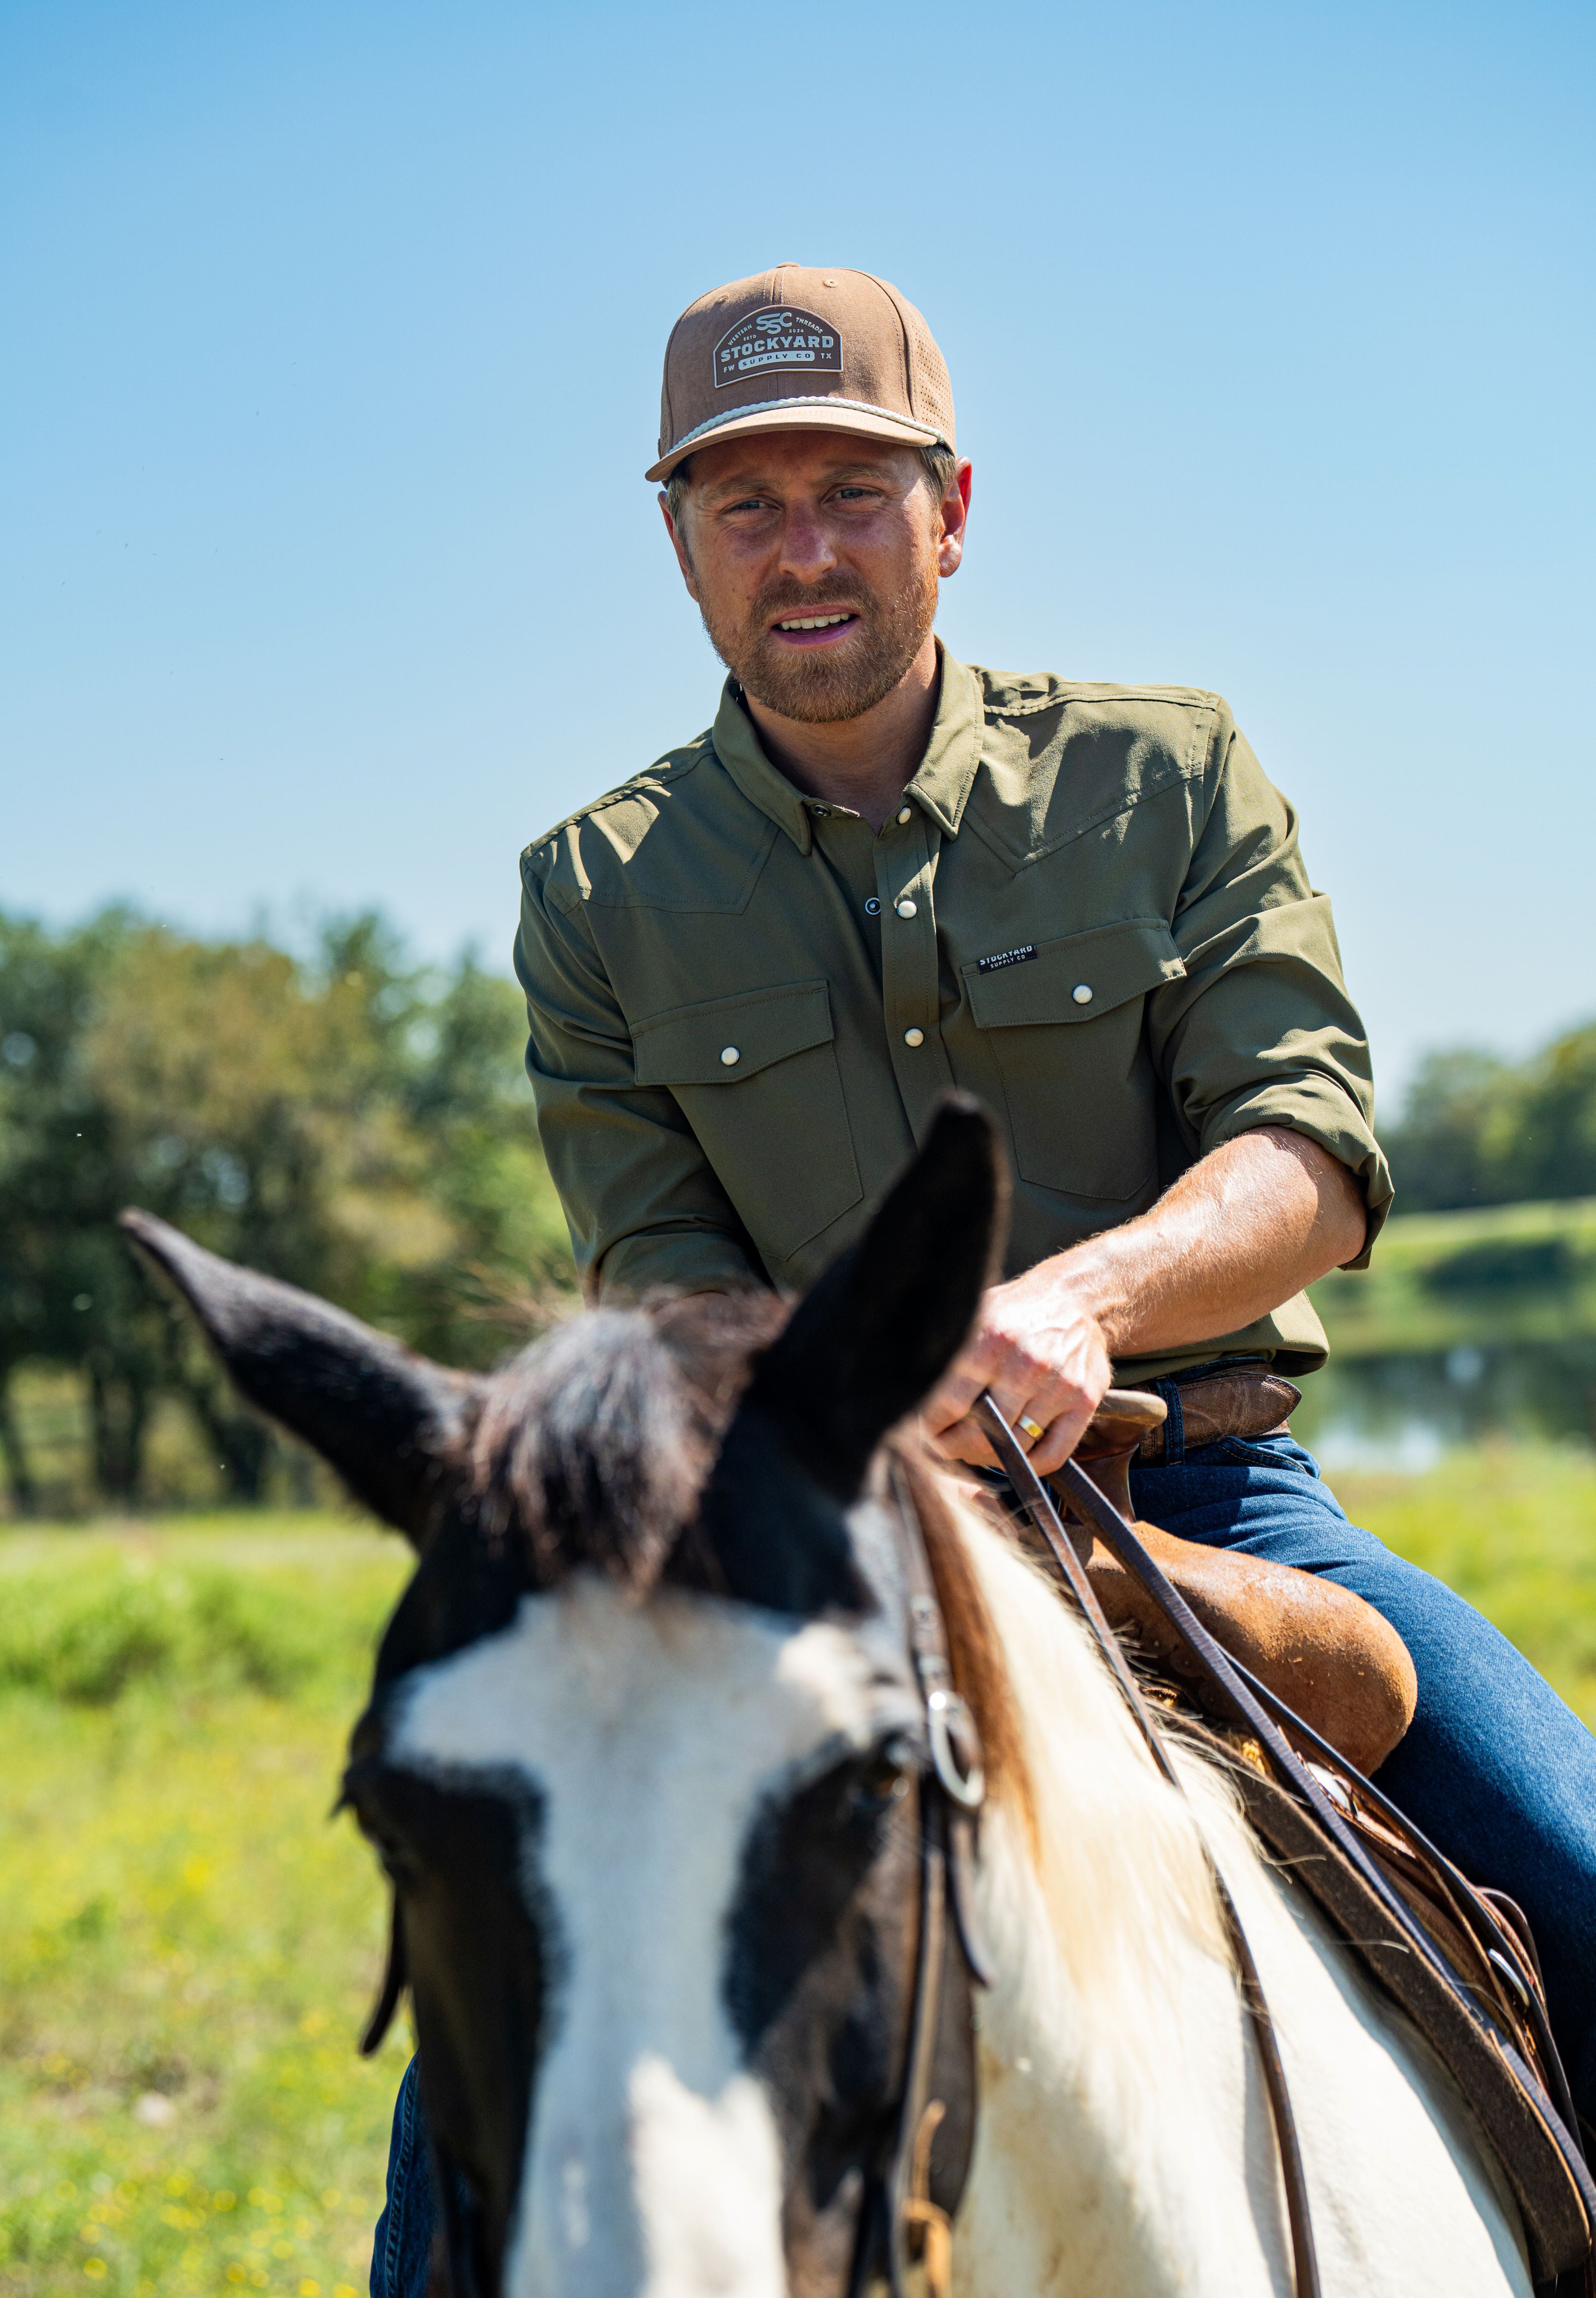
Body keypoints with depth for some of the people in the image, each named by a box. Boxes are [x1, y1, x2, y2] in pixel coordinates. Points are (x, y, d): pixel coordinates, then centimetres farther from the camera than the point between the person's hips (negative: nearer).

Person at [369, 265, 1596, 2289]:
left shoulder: (1168, 778, 5)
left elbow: (1315, 1151, -5)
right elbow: (662, 1285, 0)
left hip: (1203, 1496, 0)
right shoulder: (598, 893, 6)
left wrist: (1085, 1295, -28)